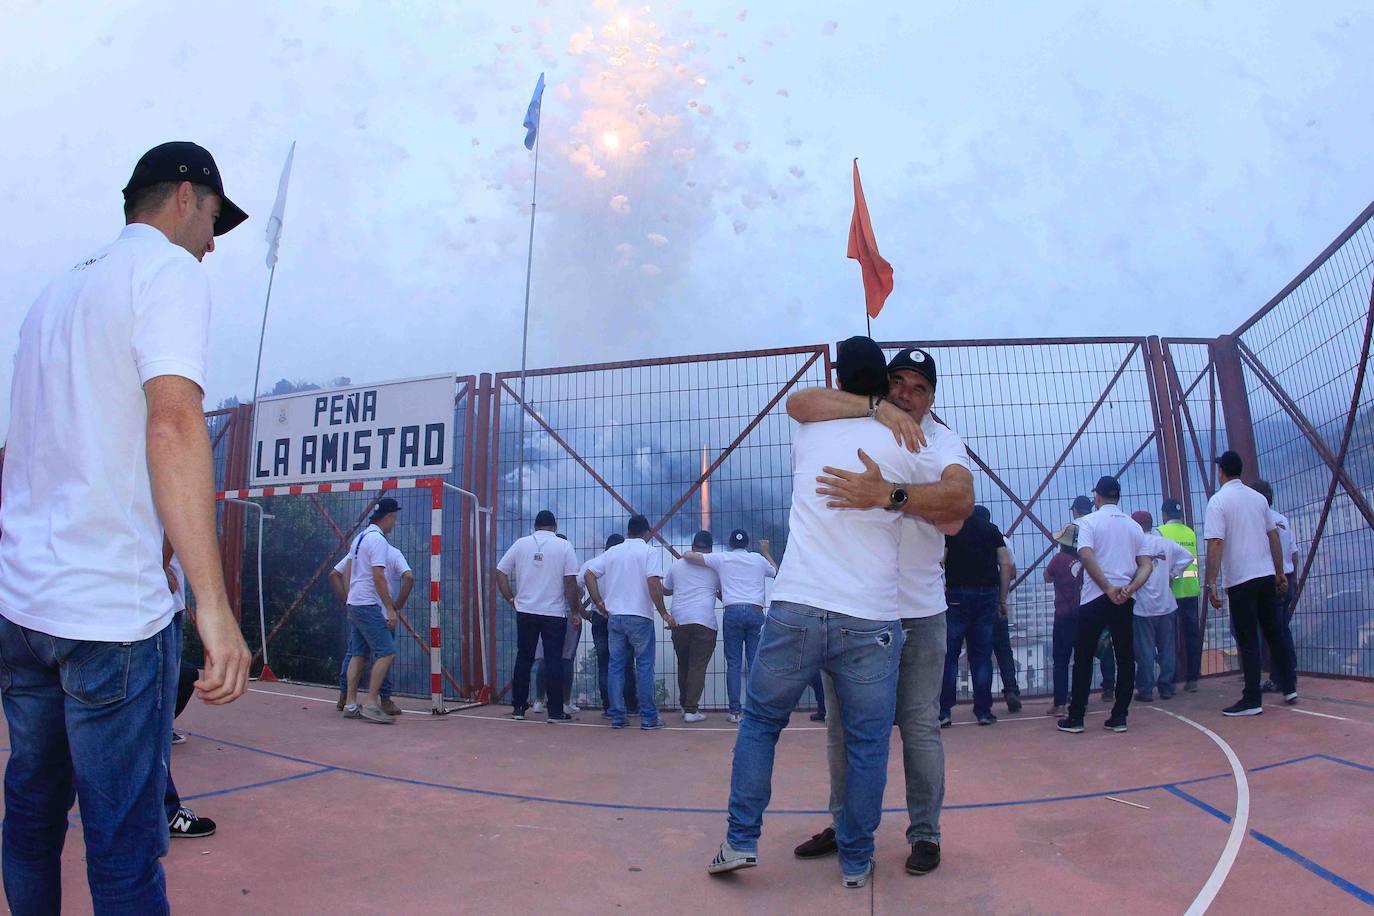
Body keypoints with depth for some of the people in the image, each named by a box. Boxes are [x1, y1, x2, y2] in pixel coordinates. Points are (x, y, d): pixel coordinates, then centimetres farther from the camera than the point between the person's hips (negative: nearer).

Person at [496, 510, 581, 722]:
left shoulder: (521, 544, 4)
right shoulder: (564, 546, -3)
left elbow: (500, 572, 4)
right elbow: (571, 582, -7)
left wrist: (511, 598, 9)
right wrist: (575, 611, 0)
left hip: (525, 612, 3)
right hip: (554, 613, -2)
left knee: (523, 659, 13)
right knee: (554, 661, 2)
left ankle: (518, 707, 19)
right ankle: (555, 711, 3)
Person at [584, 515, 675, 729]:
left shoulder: (613, 551, 11)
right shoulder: (649, 552, -3)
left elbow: (589, 574, 5)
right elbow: (653, 583, -16)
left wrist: (599, 603, 8)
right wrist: (664, 614, -11)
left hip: (614, 617, 4)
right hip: (640, 617, -4)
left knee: (616, 667, 9)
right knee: (644, 667, 3)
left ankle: (617, 716, 11)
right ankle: (648, 717, 4)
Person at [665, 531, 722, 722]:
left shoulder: (677, 565, 15)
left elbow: (665, 590, 28)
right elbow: (724, 593, 21)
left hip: (678, 620, 3)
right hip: (704, 621, -3)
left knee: (683, 665, 16)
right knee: (698, 666, -2)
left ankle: (685, 705, 23)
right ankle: (691, 710, -7)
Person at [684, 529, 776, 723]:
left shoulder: (722, 559, 10)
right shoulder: (758, 559, 15)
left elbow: (689, 555, 7)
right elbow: (776, 572, 35)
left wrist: (690, 553, 29)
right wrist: (766, 552, 47)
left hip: (732, 611, -1)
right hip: (755, 611, 1)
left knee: (733, 663, 1)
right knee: (755, 662, 4)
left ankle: (735, 710, -2)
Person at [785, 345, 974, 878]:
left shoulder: (943, 443, 1)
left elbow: (961, 499, -20)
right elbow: (799, 403, -15)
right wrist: (878, 408, -24)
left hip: (918, 612, -1)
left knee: (920, 726, 5)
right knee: (842, 727, 12)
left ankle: (925, 832, 20)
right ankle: (845, 825, 26)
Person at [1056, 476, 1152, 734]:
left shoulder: (1089, 521, -2)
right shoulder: (1134, 526, 12)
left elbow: (1086, 556, -18)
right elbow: (1146, 565, 3)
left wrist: (1108, 589, -16)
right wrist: (1129, 589, -9)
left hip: (1095, 598, -4)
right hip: (1125, 600, 4)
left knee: (1083, 658, 3)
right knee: (1125, 657, 9)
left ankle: (1076, 717, 4)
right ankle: (1119, 717, 8)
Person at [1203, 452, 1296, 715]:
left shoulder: (1218, 501, -10)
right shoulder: (1258, 497, 8)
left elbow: (1215, 544, -17)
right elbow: (1274, 536, 12)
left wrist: (1211, 584, -16)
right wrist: (1280, 573, 20)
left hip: (1240, 580, -5)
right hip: (1266, 575, 5)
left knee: (1248, 641, -1)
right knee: (1274, 633, 17)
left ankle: (1252, 700, 2)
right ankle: (1289, 688, 25)